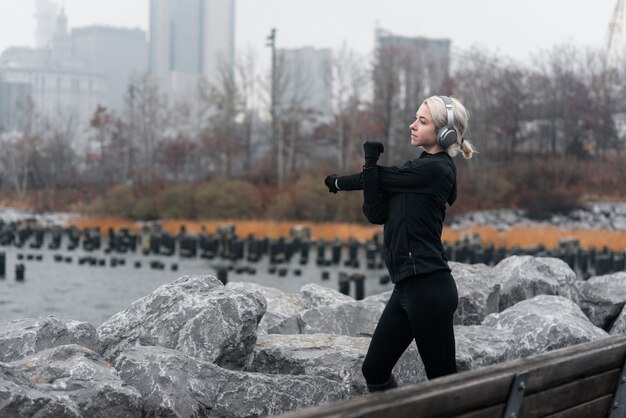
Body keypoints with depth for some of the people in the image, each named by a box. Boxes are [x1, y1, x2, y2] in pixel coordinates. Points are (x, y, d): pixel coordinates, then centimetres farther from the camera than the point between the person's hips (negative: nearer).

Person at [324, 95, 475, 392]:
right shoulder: (418, 168, 16)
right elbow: (376, 214, 6)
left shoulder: (436, 169, -11)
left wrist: (339, 182, 12)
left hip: (429, 288, -9)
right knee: (374, 370, 10)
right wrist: (371, 162, -5)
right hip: (407, 287, 9)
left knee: (443, 379, 0)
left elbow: (384, 178, -6)